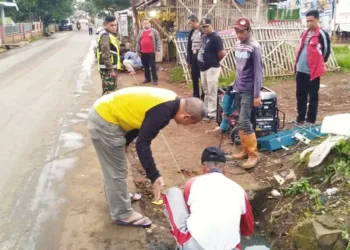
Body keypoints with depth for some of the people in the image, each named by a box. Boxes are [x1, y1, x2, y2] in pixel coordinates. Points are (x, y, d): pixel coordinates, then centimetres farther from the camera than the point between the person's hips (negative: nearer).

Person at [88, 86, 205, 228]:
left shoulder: (169, 101, 5)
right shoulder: (163, 112, -25)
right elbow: (142, 144, -25)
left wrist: (125, 142, 22)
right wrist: (154, 176, -24)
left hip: (103, 112, 10)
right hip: (105, 120, -10)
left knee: (113, 167, 26)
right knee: (117, 170, 2)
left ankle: (115, 197, 45)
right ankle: (122, 214, 17)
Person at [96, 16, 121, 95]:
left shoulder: (110, 34, 16)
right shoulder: (105, 35, -16)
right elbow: (105, 55, -23)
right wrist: (111, 70, -24)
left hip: (111, 67, 10)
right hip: (107, 68, -10)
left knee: (112, 88, 19)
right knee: (108, 91, -9)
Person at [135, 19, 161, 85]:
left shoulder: (154, 31, 1)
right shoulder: (140, 32, 12)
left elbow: (158, 40, -1)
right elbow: (138, 42, 14)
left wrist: (157, 50, -8)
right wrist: (137, 51, 9)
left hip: (151, 52, -4)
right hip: (143, 52, 4)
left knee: (153, 66, -3)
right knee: (145, 66, 10)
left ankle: (155, 79, 1)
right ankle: (147, 78, 19)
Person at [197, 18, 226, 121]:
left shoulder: (216, 38, -16)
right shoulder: (204, 37, 11)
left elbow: (222, 54, -19)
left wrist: (214, 61, -2)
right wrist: (204, 62, 8)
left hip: (212, 68, -9)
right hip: (203, 68, 9)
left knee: (212, 92, -4)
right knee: (206, 91, 19)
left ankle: (212, 114, 2)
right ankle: (206, 110, 31)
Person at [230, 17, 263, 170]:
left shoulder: (254, 48, -14)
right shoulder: (238, 45, 8)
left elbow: (258, 72, -16)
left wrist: (257, 95, -18)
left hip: (248, 91, -7)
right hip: (238, 89, 8)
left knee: (244, 122, -12)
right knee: (240, 122, 11)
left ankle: (253, 154, -2)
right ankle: (245, 149, 22)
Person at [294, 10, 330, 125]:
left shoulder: (322, 35, -10)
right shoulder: (305, 33, 12)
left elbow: (326, 51, -6)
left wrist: (318, 64, 0)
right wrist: (297, 64, 15)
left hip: (313, 71, -7)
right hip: (301, 70, 7)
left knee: (313, 97, 4)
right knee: (300, 95, 15)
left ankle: (311, 121, 13)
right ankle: (300, 118, 28)